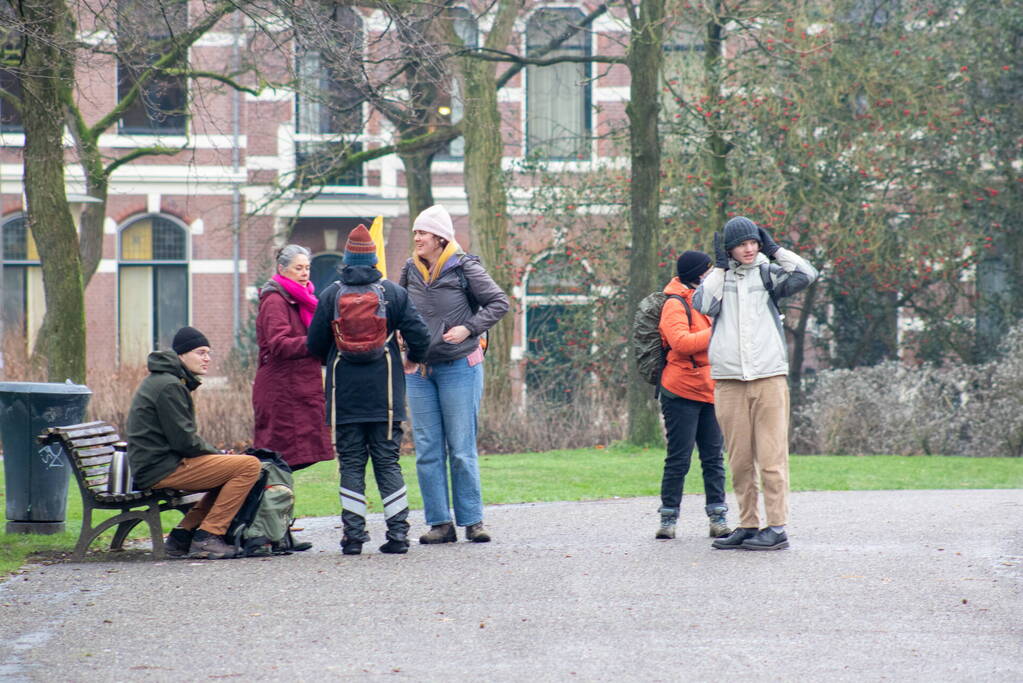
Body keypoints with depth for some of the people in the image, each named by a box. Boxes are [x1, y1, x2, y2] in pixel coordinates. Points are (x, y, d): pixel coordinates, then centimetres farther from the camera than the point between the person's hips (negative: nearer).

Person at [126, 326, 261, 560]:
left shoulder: (159, 381, 20)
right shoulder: (169, 386, -13)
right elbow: (185, 441, -18)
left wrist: (219, 454, 10)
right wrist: (219, 454, -3)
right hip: (161, 469, -11)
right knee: (249, 466, -15)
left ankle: (184, 533, 14)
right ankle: (207, 537, -13)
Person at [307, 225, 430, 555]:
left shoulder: (331, 295, -1)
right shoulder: (393, 293, -1)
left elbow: (315, 344, 1)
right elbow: (418, 335, -4)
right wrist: (414, 358, 18)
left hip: (345, 392, 0)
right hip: (385, 392, 0)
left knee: (351, 463, 5)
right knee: (387, 461, 5)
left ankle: (353, 535, 0)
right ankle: (398, 533, 0)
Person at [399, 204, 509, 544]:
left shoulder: (464, 268, -7)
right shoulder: (411, 270, 7)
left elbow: (499, 302, -4)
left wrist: (469, 328, -13)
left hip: (459, 366, -5)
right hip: (419, 369, 5)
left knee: (462, 449, -2)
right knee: (427, 450, 2)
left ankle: (472, 520, 5)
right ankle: (440, 523, 6)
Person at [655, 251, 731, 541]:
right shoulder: (675, 305, -9)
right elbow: (681, 342, -25)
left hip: (708, 392, 8)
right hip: (681, 393, -8)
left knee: (713, 457, 5)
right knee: (679, 458, -5)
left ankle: (718, 519, 7)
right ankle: (668, 519, 2)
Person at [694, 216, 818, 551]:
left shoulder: (768, 273, 9)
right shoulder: (717, 277, 11)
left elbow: (806, 275, -5)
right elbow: (702, 305, -6)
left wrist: (775, 250, 1)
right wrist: (720, 267, -3)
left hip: (769, 377, -2)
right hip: (728, 381, 2)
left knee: (771, 457, -6)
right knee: (739, 460, 3)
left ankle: (776, 527, -5)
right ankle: (748, 525, 9)